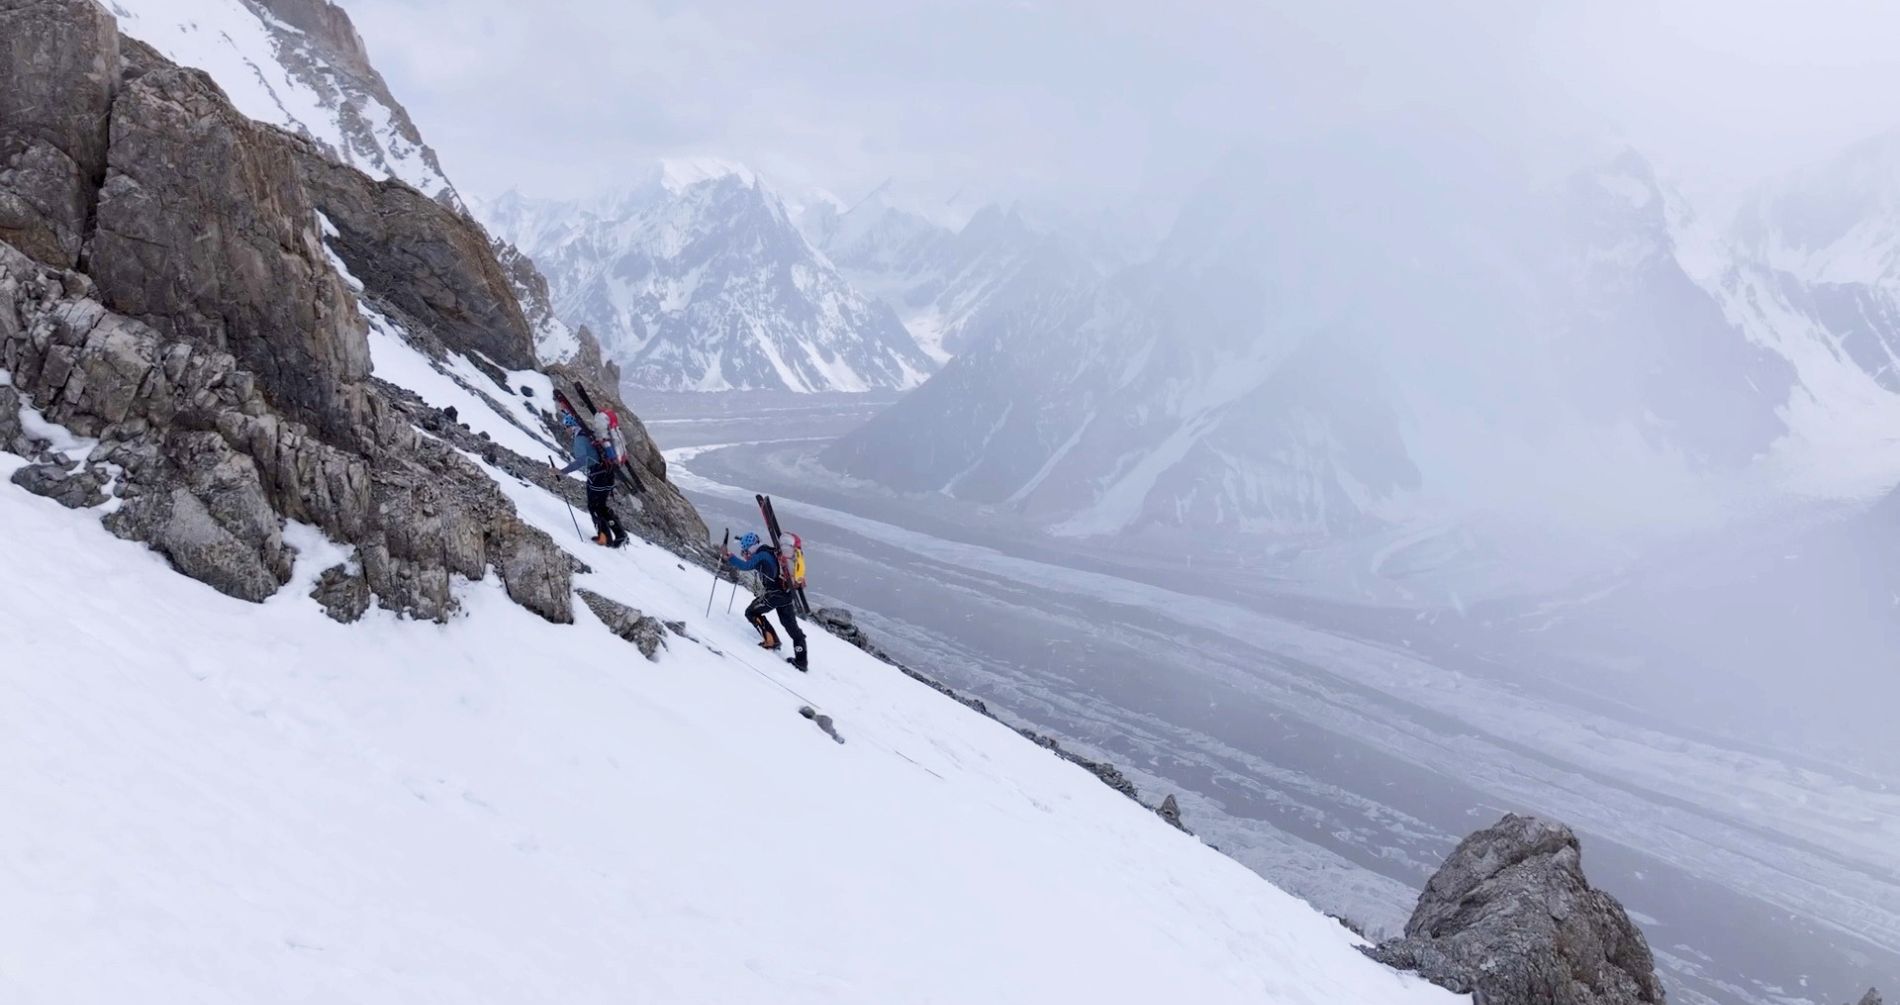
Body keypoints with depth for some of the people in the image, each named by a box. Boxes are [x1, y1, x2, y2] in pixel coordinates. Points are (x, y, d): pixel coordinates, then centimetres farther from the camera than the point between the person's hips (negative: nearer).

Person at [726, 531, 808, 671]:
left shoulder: (761, 556, -9)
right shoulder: (770, 553, 18)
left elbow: (746, 566, -23)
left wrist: (728, 557, -20)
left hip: (775, 593, -9)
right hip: (788, 593, 9)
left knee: (752, 612, 10)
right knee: (791, 626, 14)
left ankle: (772, 641, 5)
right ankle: (801, 661, 15)